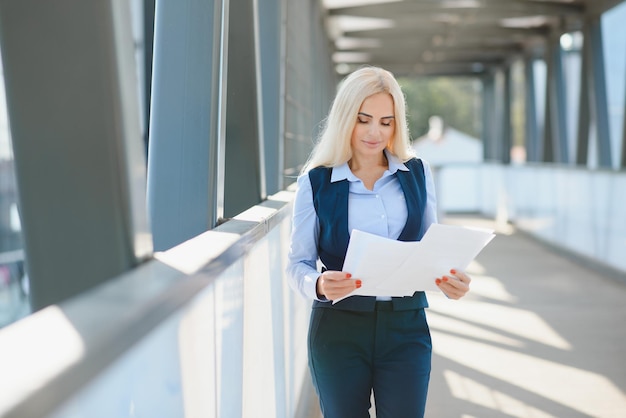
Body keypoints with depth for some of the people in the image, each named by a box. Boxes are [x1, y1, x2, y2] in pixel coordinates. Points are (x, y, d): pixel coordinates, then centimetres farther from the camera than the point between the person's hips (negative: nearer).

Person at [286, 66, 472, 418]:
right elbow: (298, 263, -2)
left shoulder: (417, 174, 4)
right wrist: (319, 285, -24)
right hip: (339, 329, -1)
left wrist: (451, 279, -13)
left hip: (406, 327, 1)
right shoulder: (316, 181, -3)